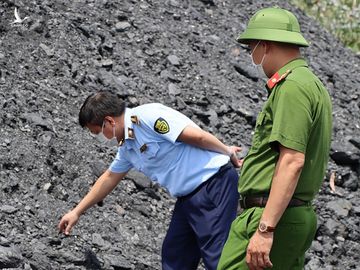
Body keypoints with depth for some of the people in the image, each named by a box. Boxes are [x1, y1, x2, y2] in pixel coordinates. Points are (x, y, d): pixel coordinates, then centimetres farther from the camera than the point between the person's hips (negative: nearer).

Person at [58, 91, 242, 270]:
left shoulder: (147, 116, -16)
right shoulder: (126, 147, 14)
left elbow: (197, 136, -18)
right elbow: (109, 178, 29)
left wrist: (227, 153, -5)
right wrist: (76, 212, 35)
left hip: (214, 183, -10)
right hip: (187, 197, 10)